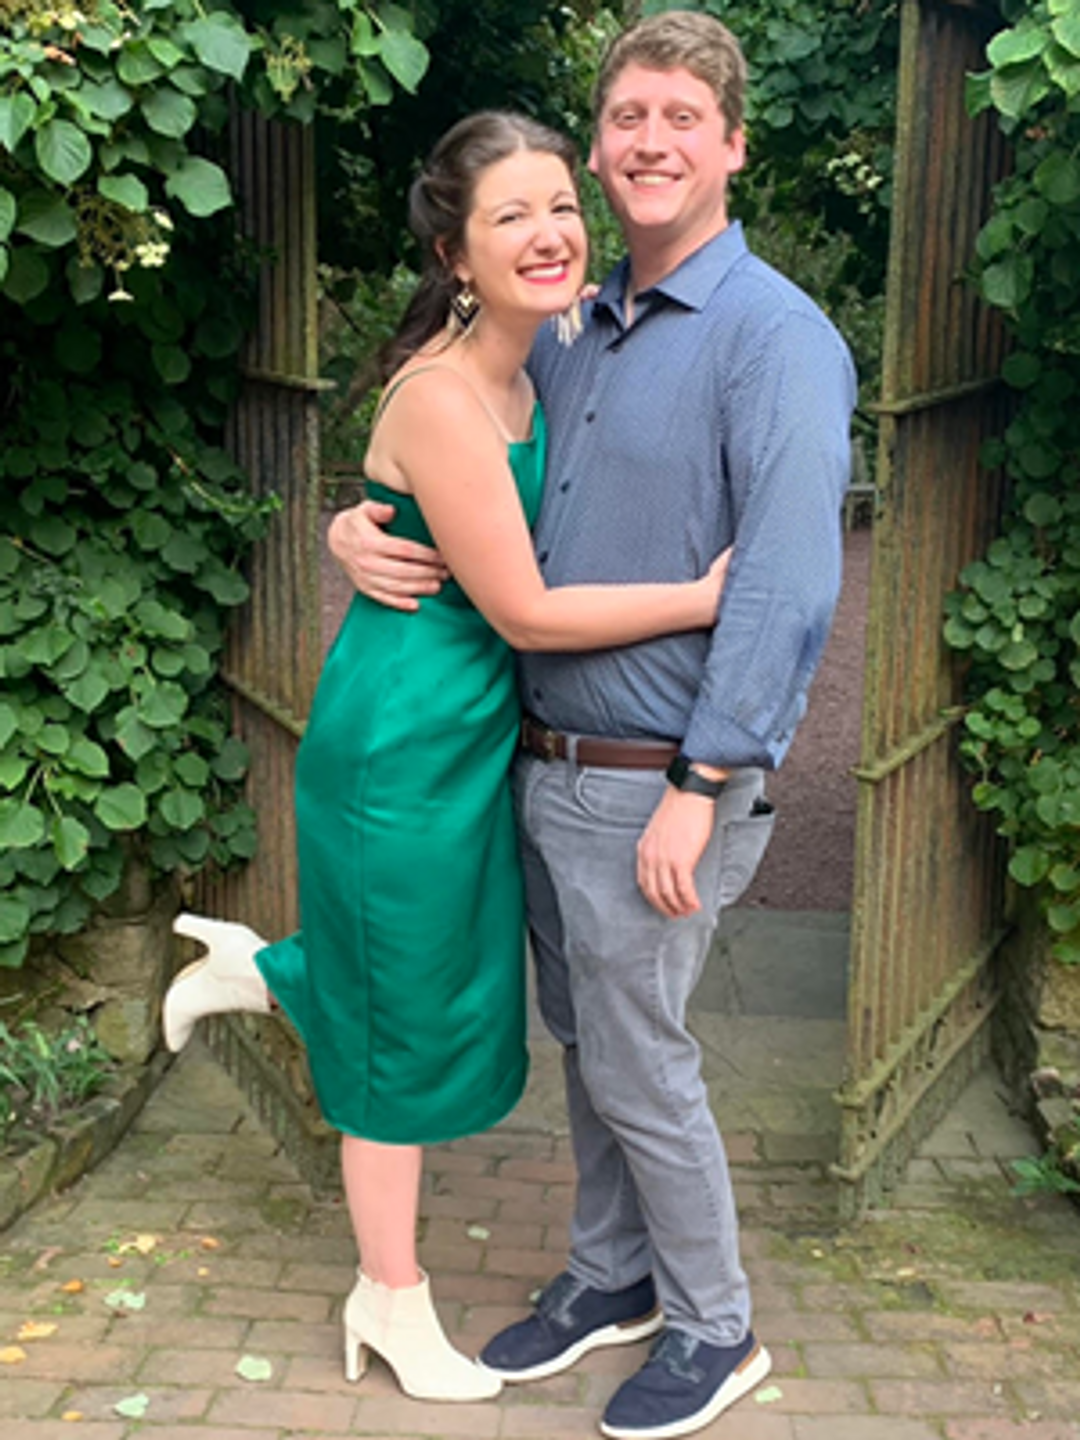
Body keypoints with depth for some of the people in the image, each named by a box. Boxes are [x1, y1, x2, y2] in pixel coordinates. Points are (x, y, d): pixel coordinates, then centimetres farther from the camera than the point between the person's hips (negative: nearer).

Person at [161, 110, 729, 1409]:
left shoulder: (524, 374, 4)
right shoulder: (441, 399, -23)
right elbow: (523, 611, -21)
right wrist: (705, 599, -19)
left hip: (473, 734, 8)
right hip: (408, 747, -8)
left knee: (445, 977, 21)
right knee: (409, 1024, 9)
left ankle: (261, 970, 40)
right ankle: (393, 1303, 31)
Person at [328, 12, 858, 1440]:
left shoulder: (777, 337, -13)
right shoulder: (569, 337, 11)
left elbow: (786, 588, -22)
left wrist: (699, 790, -24)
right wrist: (359, 529, -3)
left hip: (657, 787, -7)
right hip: (547, 768, 7)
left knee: (639, 1066, 5)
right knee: (585, 1043, 19)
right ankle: (611, 1279, 40)